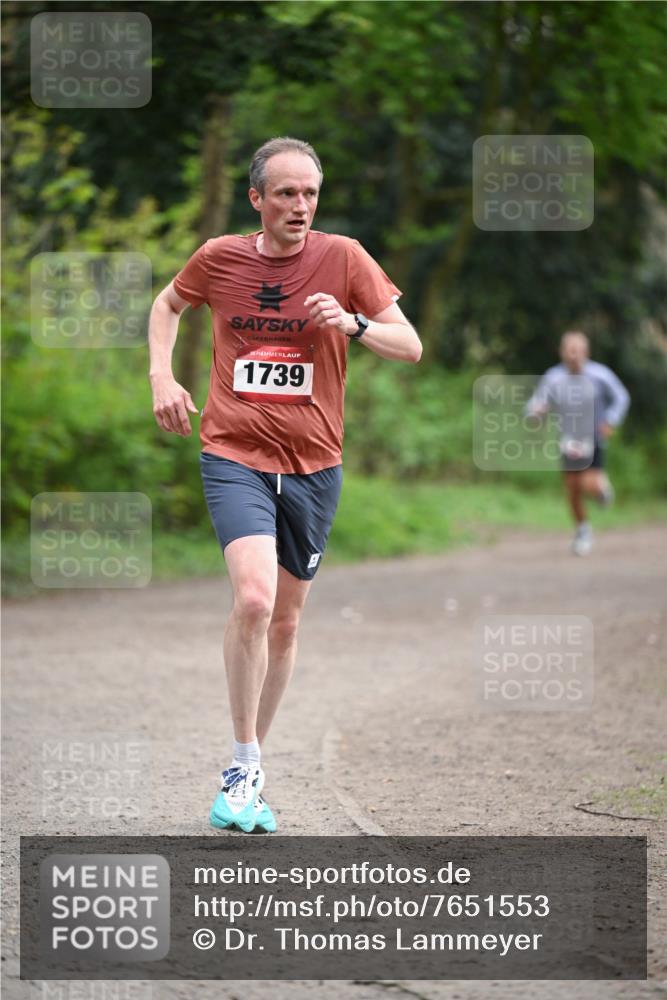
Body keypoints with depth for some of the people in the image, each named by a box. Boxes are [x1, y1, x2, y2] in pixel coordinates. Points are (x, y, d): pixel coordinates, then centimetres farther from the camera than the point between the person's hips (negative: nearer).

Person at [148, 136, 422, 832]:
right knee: (253, 599, -23)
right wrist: (162, 376, 7)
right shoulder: (218, 258, 1)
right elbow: (166, 305, 22)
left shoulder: (342, 258, -2)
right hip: (234, 456, -2)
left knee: (285, 621, 10)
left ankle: (251, 763, 27)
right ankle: (243, 767, -12)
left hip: (314, 464, 2)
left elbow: (410, 346, -2)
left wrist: (353, 324, -20)